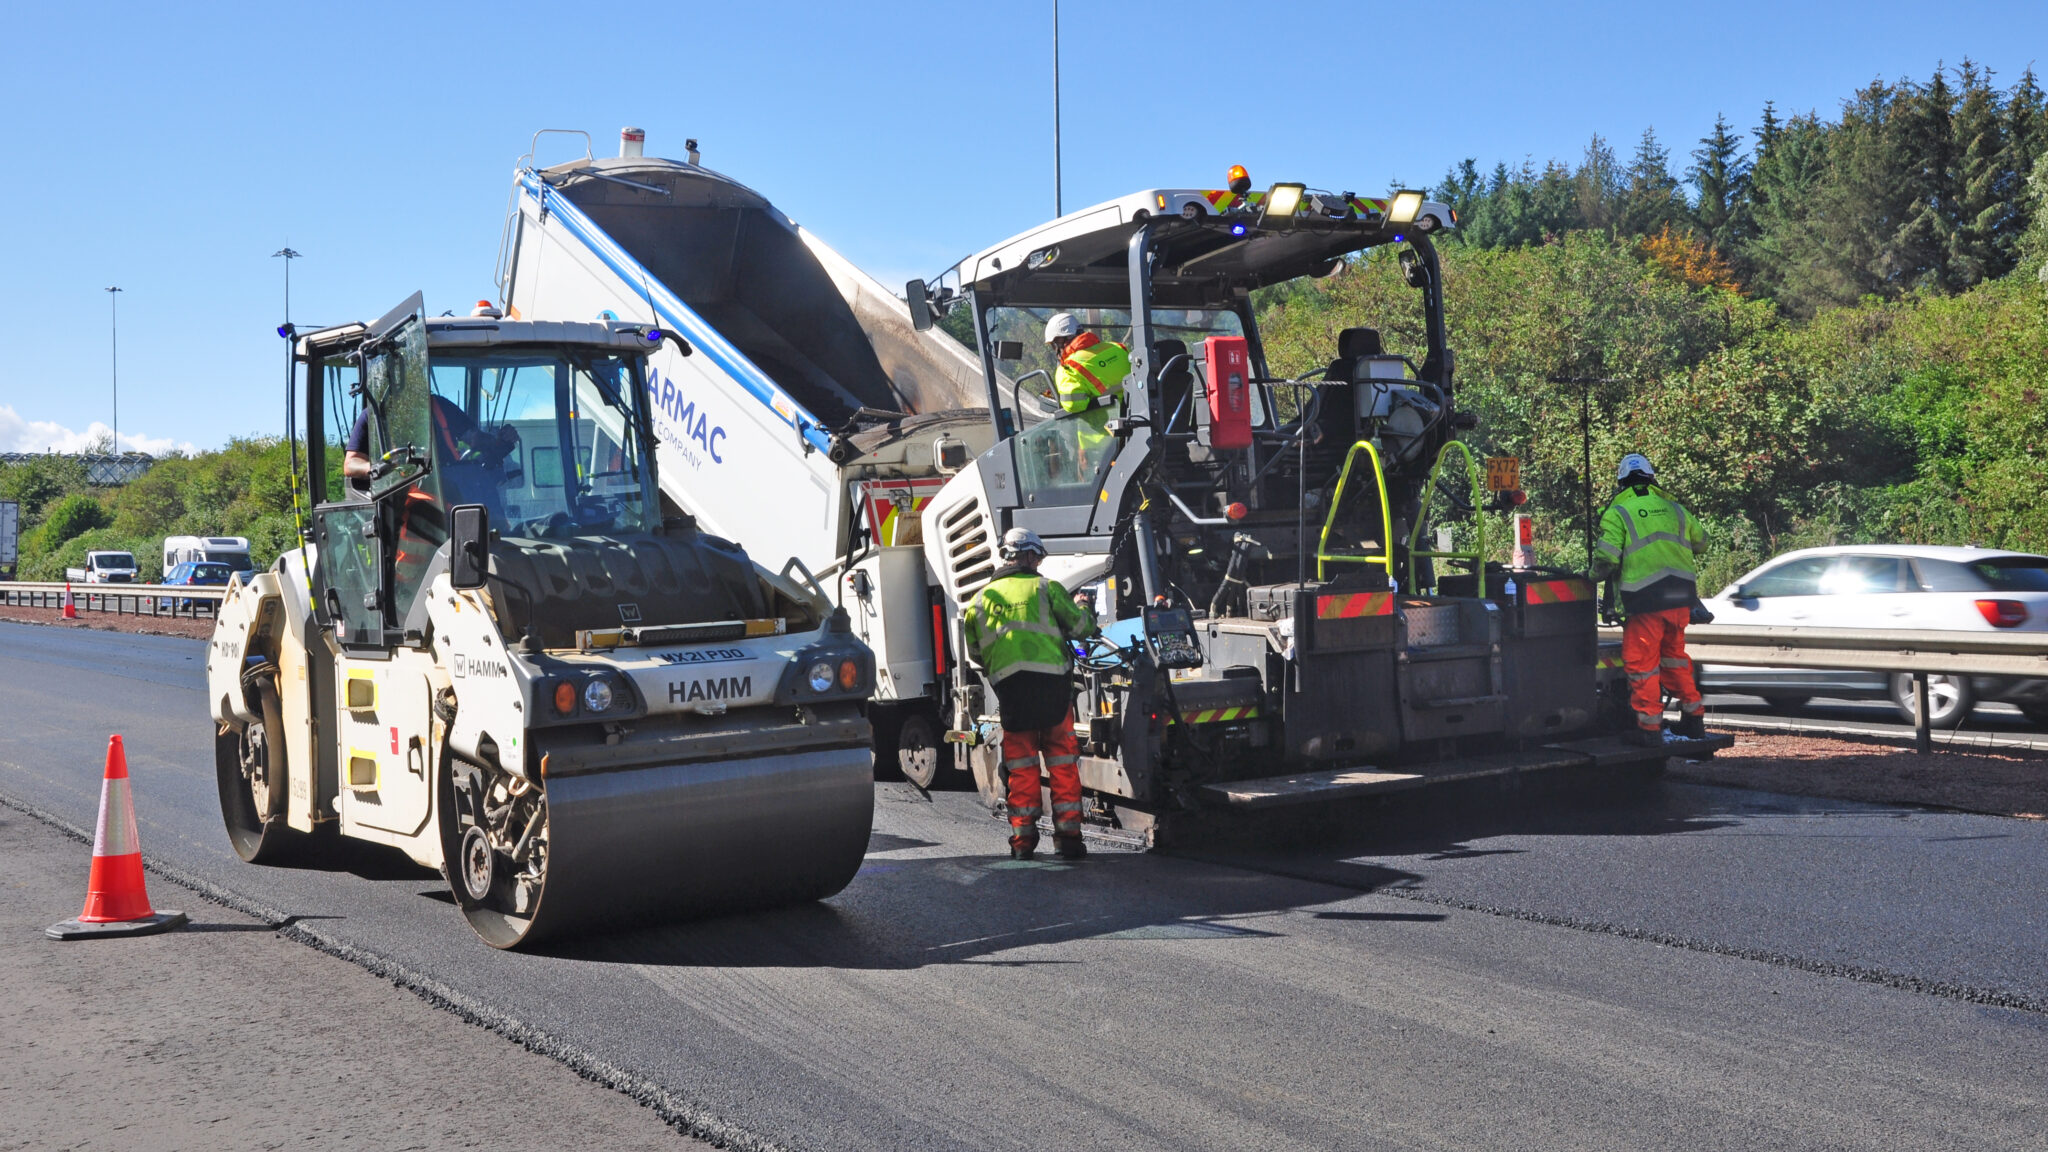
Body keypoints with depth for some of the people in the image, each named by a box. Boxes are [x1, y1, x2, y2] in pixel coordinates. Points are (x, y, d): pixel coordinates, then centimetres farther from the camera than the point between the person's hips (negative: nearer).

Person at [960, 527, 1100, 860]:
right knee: (1062, 759, 7)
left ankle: (1023, 837, 8)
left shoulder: (985, 595, 16)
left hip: (1008, 683, 2)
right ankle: (1067, 833, 6)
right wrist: (1085, 613, 30)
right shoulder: (1046, 587, 8)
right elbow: (1080, 626, 8)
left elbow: (974, 650, 17)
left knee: (1020, 761, 9)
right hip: (1051, 677, -2)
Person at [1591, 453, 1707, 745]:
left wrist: (1595, 575, 9)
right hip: (1681, 595, 6)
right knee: (1673, 654, 22)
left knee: (1642, 661, 4)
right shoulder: (1673, 508, 15)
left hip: (1646, 598, -6)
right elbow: (1700, 542, 27)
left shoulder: (1618, 511, -1)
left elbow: (1606, 558, -11)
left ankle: (1650, 727, 6)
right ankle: (1693, 718, 25)